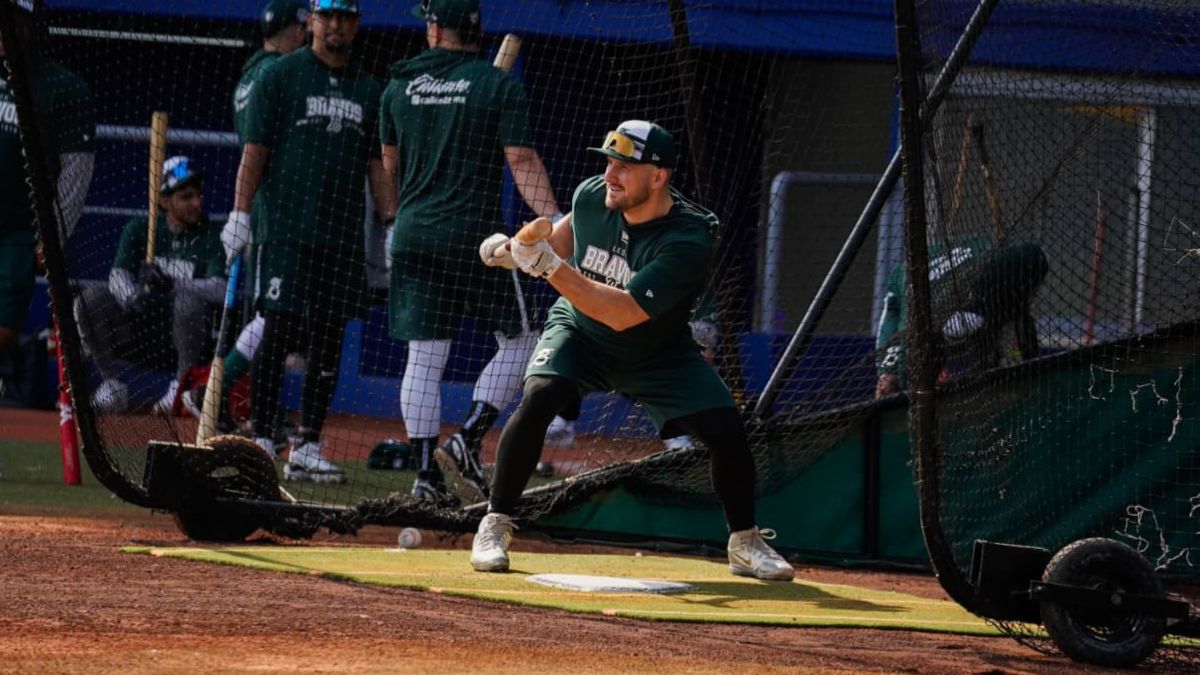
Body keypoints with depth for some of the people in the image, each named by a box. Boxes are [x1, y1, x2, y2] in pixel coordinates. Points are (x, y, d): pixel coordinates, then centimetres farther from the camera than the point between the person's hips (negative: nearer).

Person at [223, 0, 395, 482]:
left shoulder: (368, 90, 14)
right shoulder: (280, 76, 1)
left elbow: (377, 165, 16)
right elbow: (255, 150, -2)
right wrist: (240, 215, -10)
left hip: (343, 237, 4)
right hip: (286, 229, -4)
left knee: (328, 340, 3)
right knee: (279, 333, -7)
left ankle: (307, 449, 8)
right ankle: (261, 442, -1)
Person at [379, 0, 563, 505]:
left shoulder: (399, 88, 8)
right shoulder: (499, 87, -4)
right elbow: (522, 161, -13)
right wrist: (552, 220, -18)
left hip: (413, 236, 4)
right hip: (475, 236, -4)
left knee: (425, 357, 5)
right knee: (519, 340, 10)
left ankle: (426, 472, -2)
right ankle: (469, 439, -6)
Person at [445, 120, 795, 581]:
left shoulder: (688, 243, -32)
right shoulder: (592, 196, -17)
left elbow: (624, 314, -39)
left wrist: (550, 268, -44)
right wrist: (515, 247, -5)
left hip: (658, 356, -2)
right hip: (578, 334, 2)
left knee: (726, 431, -14)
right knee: (539, 397, -28)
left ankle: (745, 544, 12)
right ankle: (495, 526, -16)